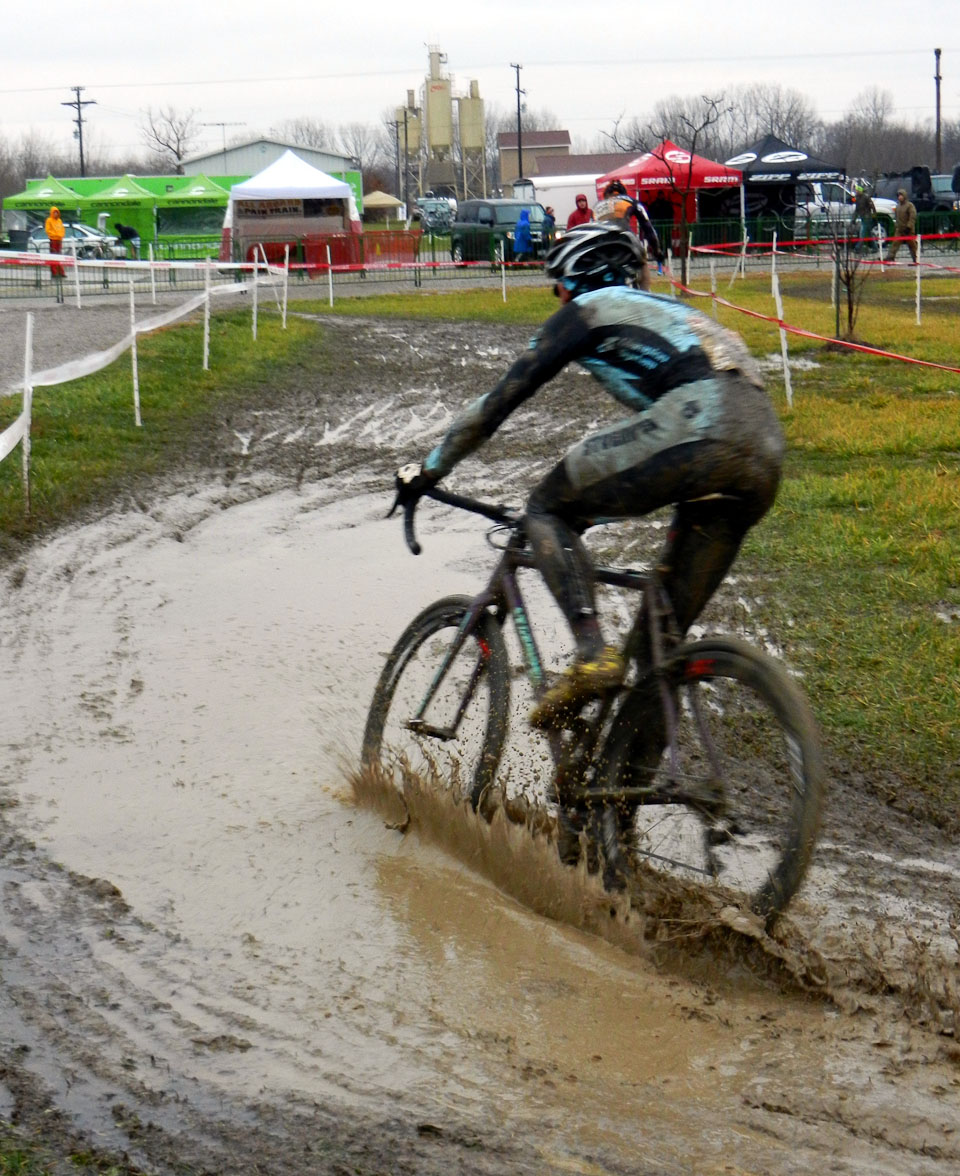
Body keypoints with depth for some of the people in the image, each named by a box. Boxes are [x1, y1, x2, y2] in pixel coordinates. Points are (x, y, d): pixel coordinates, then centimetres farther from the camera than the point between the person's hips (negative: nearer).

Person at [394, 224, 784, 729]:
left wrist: (427, 470, 26)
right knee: (666, 624, 18)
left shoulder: (588, 310, 17)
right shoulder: (666, 310, 39)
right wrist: (603, 498, 60)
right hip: (765, 450, 7)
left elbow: (501, 399, 17)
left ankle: (591, 652, -9)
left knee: (548, 508, 10)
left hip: (697, 430, -7)